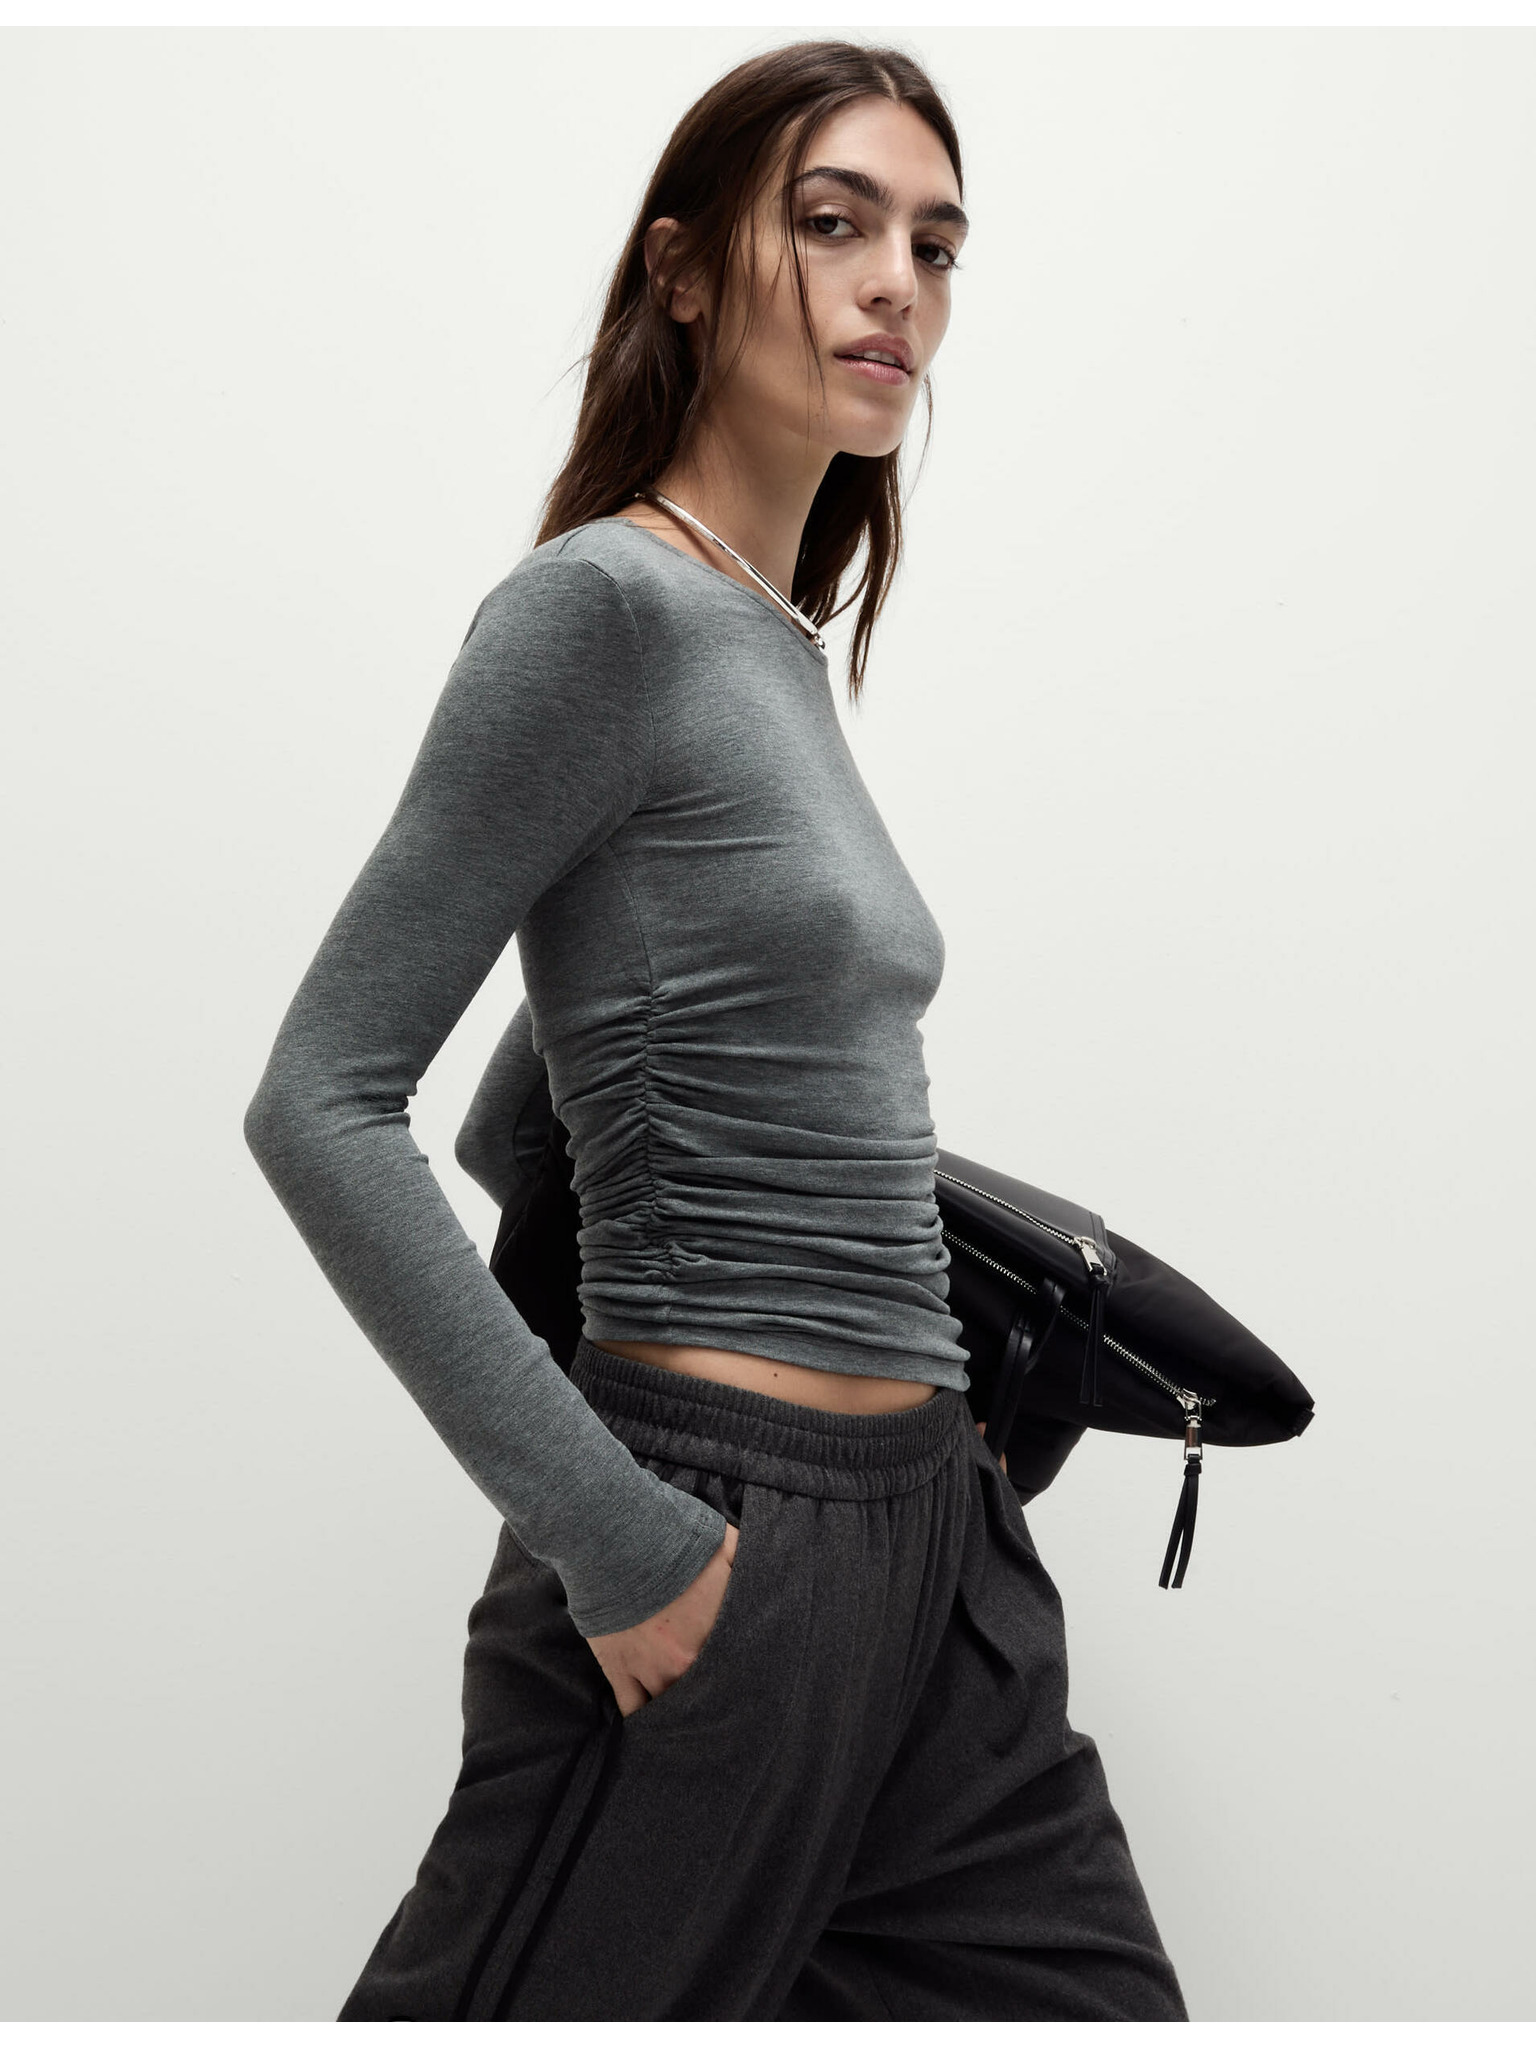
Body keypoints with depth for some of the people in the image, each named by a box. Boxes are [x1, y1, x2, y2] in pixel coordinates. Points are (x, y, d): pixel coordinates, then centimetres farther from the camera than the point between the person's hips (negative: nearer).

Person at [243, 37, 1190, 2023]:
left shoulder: (784, 650, 13)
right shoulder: (601, 606, -12)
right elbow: (323, 1106, -17)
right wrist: (609, 1536, -18)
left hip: (932, 1533, 8)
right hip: (717, 1559, -8)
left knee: (1094, 2004, 13)